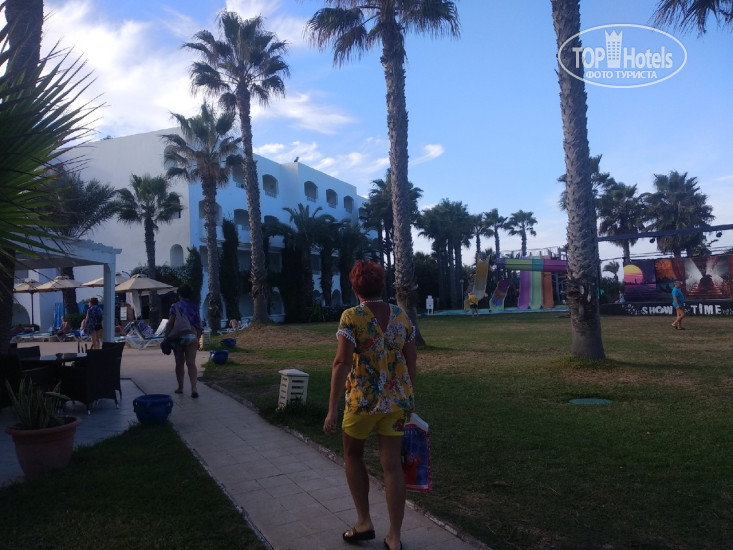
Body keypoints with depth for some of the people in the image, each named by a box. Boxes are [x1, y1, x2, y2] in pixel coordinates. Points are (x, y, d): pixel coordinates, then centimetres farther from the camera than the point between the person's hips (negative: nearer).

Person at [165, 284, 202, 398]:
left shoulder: (175, 306, -2)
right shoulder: (195, 307, 5)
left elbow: (170, 323, -8)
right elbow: (198, 326, 5)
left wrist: (166, 337, -4)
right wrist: (198, 340, 13)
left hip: (177, 337, -1)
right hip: (191, 337, 1)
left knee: (179, 363, 13)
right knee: (191, 363, -3)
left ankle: (180, 387, 22)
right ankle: (194, 388, -15)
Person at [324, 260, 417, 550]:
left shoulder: (351, 317, -11)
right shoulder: (401, 315, 4)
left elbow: (342, 363, -18)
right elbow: (412, 358, 9)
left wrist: (332, 408, -16)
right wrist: (407, 396, 21)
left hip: (363, 399, -4)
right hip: (397, 399, 4)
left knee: (352, 454, 20)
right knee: (392, 464, 9)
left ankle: (364, 522, 24)